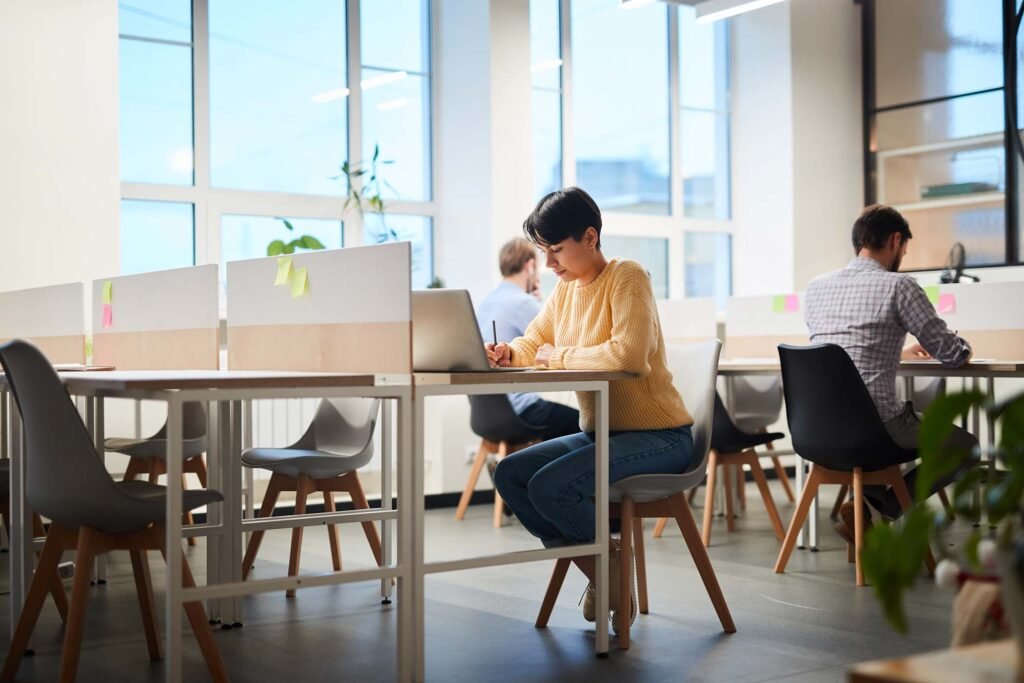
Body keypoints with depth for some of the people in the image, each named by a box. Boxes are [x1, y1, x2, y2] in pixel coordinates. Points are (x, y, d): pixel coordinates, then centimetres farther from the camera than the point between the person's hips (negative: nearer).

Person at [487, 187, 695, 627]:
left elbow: (629, 353, -29)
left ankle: (616, 572, 2)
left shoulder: (626, 277, -14)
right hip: (600, 433, 9)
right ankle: (596, 573, 7)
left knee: (548, 487, -25)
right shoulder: (565, 289, 10)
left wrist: (560, 356, -17)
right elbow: (533, 344, 18)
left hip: (657, 437, -9)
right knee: (510, 475, -4)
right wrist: (507, 353, -6)